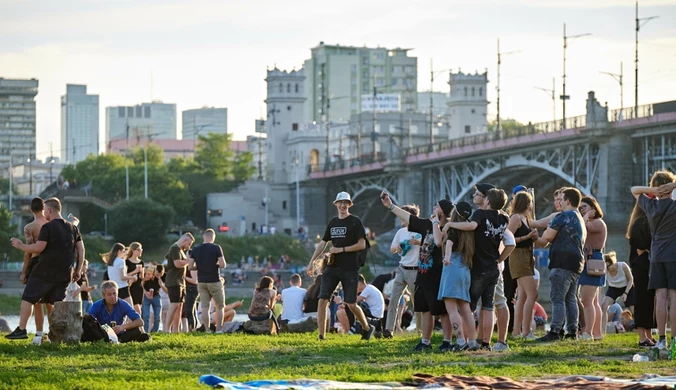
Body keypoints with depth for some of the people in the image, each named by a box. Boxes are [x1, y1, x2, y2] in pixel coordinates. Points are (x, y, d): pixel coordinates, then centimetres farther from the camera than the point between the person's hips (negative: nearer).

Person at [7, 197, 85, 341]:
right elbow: (81, 250, 11)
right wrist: (78, 270, 16)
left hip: (45, 272, -6)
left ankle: (21, 330, 0)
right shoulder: (72, 228, 11)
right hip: (64, 274, 6)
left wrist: (20, 245, -1)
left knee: (28, 298, 3)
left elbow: (38, 248, -15)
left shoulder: (48, 227, -9)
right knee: (58, 302, 10)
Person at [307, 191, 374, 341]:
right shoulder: (332, 222, 13)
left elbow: (362, 245, -9)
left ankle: (367, 328, 22)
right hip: (332, 267, 5)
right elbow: (323, 243, 16)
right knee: (322, 300, -7)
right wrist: (312, 261, 8)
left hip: (350, 269, -5)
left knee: (351, 304, -3)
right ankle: (321, 336, -2)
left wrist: (341, 249, -14)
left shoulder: (355, 222, -3)